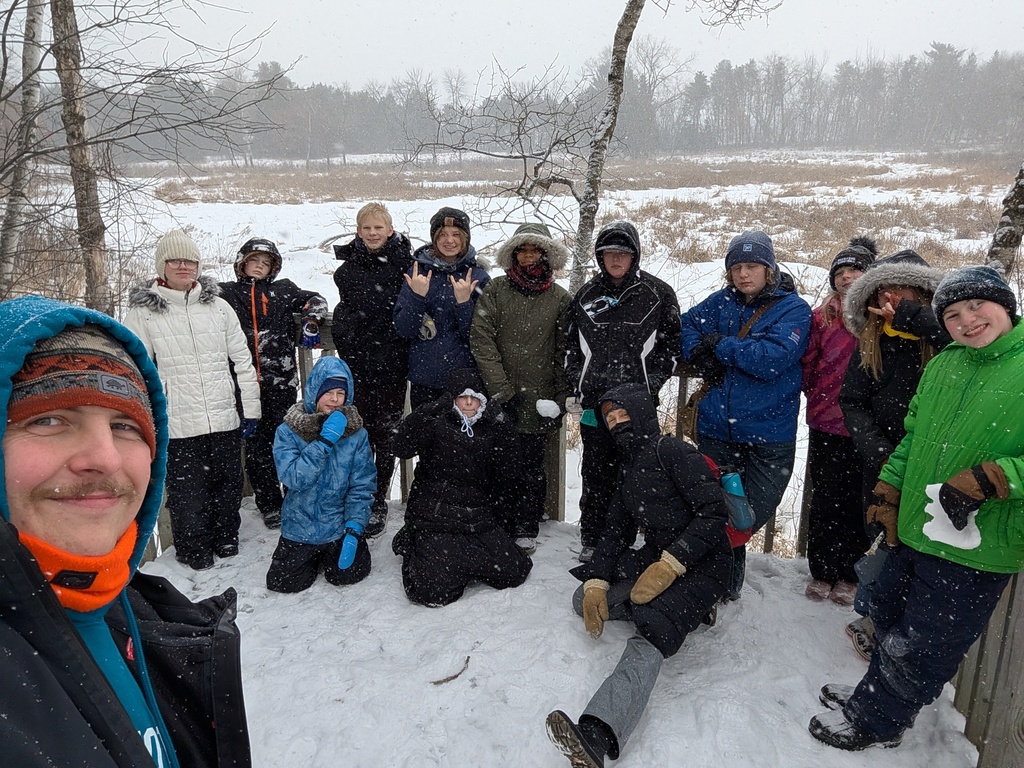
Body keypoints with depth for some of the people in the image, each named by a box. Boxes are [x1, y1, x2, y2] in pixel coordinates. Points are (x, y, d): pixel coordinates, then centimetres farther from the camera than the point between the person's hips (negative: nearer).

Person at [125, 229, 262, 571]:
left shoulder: (219, 306, 5)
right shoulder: (142, 313, -1)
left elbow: (242, 360, 8)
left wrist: (251, 409, 7)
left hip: (225, 420, 3)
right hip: (178, 426, -2)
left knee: (228, 485, 14)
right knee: (187, 492, 7)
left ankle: (226, 540, 36)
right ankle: (195, 550, 28)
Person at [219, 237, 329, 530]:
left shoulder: (283, 290, 12)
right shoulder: (227, 293, 10)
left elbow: (315, 301, 12)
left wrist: (311, 322, -4)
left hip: (281, 380, 0)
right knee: (256, 443, 6)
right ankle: (269, 505, 17)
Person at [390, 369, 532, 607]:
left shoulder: (489, 430, 13)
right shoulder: (435, 424, 2)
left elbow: (507, 466, 1)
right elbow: (402, 447, -14)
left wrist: (502, 426, -9)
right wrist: (428, 410, -22)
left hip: (478, 520, 4)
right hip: (435, 518, -4)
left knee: (514, 572, -8)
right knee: (435, 592, -18)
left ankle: (457, 560, 17)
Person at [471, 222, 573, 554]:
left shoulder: (561, 299, 6)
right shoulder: (495, 290, 3)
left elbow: (564, 353, 6)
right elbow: (481, 340, -5)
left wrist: (559, 399, -1)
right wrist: (501, 389, -10)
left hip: (538, 400, 0)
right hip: (498, 399, 0)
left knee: (531, 466, 5)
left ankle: (525, 529, 21)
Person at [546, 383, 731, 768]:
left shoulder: (672, 451, -8)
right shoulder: (629, 473, 18)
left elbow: (713, 513, -17)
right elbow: (616, 533, 14)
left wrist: (670, 564, -25)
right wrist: (596, 581, -3)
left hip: (701, 565, -9)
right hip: (655, 560, 9)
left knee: (650, 633, -32)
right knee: (584, 599, 0)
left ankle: (595, 737, -52)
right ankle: (682, 609, 0)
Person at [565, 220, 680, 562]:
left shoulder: (658, 294, 3)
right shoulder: (586, 295, 11)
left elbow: (670, 345, 4)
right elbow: (571, 345, 17)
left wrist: (650, 385, -7)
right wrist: (578, 383, 4)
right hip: (595, 405, 2)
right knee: (595, 476, 9)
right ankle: (591, 541, 22)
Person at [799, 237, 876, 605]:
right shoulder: (822, 317, 3)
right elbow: (807, 366, 4)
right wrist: (821, 397, -4)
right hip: (827, 425, 1)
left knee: (857, 502, 9)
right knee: (825, 499, 8)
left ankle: (848, 575, 25)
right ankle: (821, 572, 22)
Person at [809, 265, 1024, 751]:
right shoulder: (942, 366, 7)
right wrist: (889, 492, 12)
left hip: (975, 548, -7)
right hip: (913, 531, 7)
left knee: (920, 648, 9)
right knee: (889, 619, 23)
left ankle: (874, 722, 30)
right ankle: (877, 696, 46)